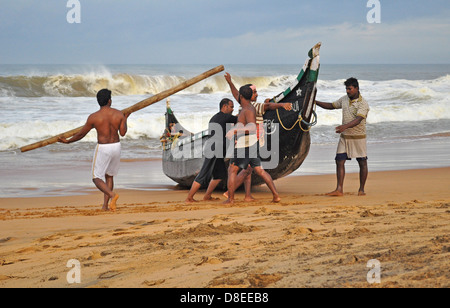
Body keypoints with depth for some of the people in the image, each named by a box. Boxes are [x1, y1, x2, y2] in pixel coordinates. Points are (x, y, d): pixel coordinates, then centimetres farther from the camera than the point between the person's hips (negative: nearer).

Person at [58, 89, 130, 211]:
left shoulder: (93, 117, -12)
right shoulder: (119, 114, -6)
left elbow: (81, 134, -4)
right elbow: (123, 133, 2)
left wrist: (67, 141, 12)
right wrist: (125, 119, 21)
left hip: (103, 148, -4)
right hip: (116, 146, 4)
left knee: (97, 179, 3)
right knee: (109, 175, 21)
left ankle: (112, 195, -26)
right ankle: (105, 205, 17)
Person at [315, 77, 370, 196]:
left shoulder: (363, 104, -14)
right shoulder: (344, 99, 7)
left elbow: (358, 120, -27)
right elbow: (331, 106, 22)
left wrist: (345, 126, -43)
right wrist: (315, 102, 12)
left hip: (359, 137, -5)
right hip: (345, 137, 5)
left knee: (362, 163, 3)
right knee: (339, 161, -5)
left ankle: (361, 189, 16)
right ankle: (339, 189, -7)